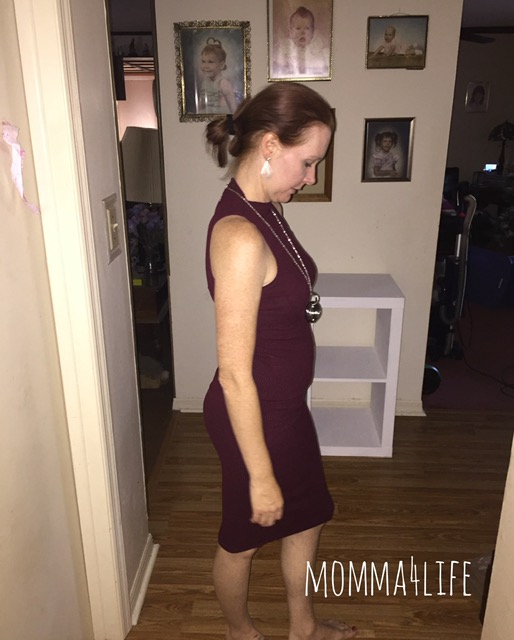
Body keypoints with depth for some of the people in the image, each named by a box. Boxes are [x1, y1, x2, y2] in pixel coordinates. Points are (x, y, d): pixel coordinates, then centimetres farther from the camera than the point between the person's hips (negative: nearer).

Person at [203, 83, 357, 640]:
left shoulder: (262, 210, 1)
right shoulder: (240, 237, -30)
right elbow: (234, 375, -27)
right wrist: (261, 474, -18)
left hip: (286, 405, 9)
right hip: (254, 415, -9)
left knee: (307, 515, 27)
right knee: (242, 538, 19)